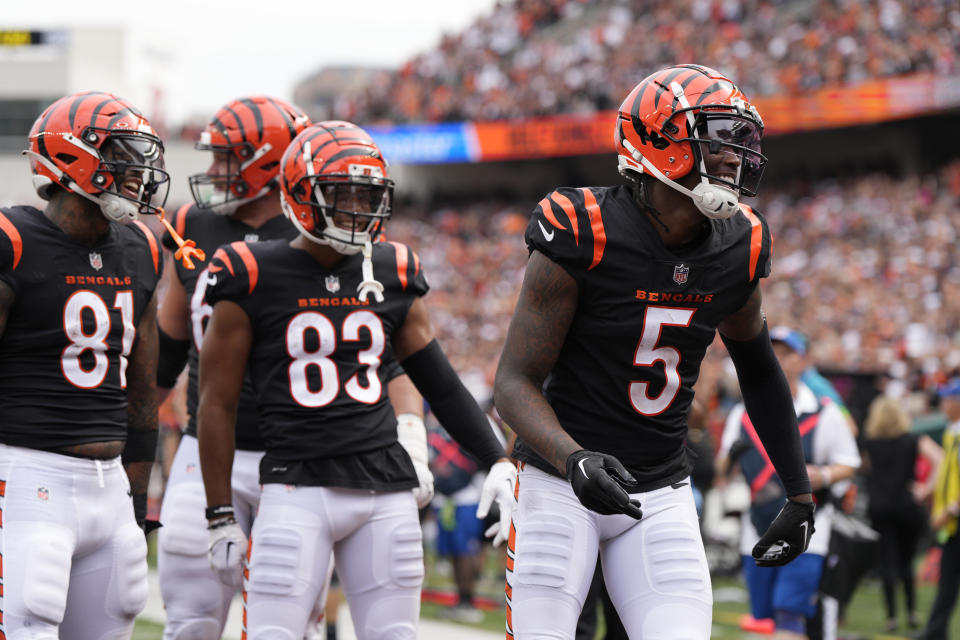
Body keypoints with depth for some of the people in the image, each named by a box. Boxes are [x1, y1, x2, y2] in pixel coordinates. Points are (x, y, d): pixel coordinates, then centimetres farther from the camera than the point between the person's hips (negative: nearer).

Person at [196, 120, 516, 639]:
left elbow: (440, 382, 17)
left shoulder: (392, 275, 10)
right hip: (297, 486, -4)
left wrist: (496, 461, 8)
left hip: (386, 488, 4)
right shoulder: (254, 279, -3)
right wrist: (221, 517, 0)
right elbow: (217, 403, 1)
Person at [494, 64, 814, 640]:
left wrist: (800, 492, 17)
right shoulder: (582, 238, -17)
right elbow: (515, 382, -15)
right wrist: (574, 459, -33)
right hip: (562, 482, -4)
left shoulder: (737, 250, -1)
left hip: (661, 494, 4)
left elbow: (758, 368, 17)